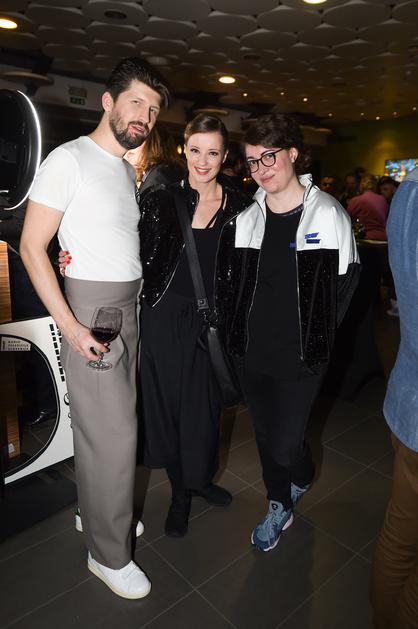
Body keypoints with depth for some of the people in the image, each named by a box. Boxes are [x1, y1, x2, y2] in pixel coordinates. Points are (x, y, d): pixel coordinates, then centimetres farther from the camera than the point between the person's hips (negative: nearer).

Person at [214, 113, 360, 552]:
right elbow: (226, 280, 9)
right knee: (265, 434, 18)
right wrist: (232, 328, 4)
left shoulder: (328, 214, -7)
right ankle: (280, 507, 43)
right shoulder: (244, 217, 3)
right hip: (250, 351, 4)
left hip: (301, 356, -4)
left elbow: (346, 281, 0)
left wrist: (317, 333, 0)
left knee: (286, 446, 1)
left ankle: (302, 477, 40)